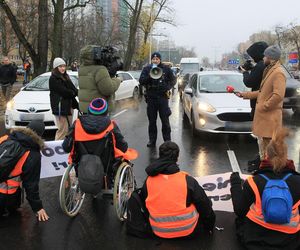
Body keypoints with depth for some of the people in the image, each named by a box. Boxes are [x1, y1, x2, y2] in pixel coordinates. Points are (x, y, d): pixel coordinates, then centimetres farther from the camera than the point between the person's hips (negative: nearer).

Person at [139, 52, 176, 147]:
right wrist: (149, 76, -20)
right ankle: (152, 140, 15)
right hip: (151, 97, 1)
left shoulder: (166, 69, 3)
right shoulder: (146, 69, 5)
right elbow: (141, 81, -3)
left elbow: (173, 80, 10)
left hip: (163, 97, -1)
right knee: (152, 120, 6)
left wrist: (168, 87, -7)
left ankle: (167, 140, 11)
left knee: (165, 120, 2)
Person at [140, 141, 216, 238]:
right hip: (188, 231, -3)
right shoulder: (187, 180, -16)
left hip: (159, 232, 3)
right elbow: (205, 205, -6)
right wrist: (209, 226, 12)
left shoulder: (149, 180, -7)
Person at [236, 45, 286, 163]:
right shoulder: (269, 71, 17)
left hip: (270, 117, -10)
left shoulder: (278, 73, -15)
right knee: (262, 144, 17)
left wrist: (263, 106, -17)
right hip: (263, 116, 10)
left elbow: (278, 95, -25)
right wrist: (244, 94, 23)